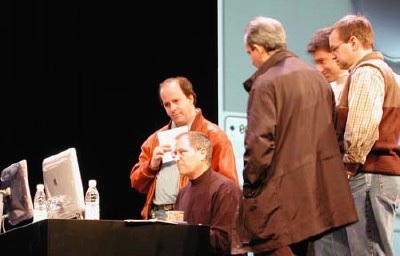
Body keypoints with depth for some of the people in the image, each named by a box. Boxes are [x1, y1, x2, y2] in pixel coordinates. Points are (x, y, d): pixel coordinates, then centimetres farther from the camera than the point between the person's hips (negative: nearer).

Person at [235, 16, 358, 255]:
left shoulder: (266, 83, -12)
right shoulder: (316, 76, 13)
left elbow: (259, 142, -17)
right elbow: (331, 130, 17)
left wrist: (250, 187, -6)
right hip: (319, 193, 8)